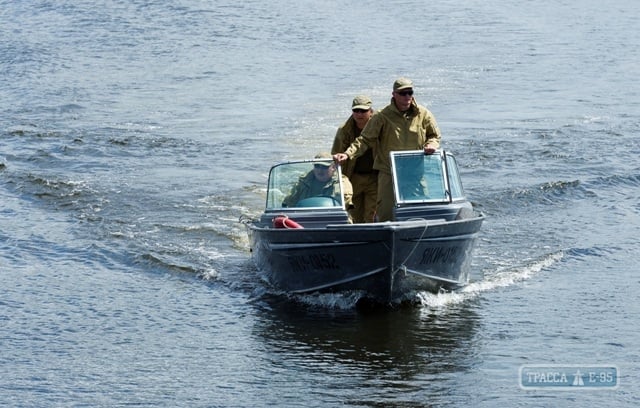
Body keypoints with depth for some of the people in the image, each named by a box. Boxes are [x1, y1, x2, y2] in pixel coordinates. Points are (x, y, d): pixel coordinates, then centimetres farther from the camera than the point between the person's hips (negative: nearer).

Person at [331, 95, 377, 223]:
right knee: (356, 217, 7)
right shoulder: (344, 130, -1)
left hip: (374, 178, -2)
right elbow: (336, 155, 5)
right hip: (353, 178, 2)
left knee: (372, 217, -8)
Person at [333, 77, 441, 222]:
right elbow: (365, 140, -4)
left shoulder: (423, 114, 5)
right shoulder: (382, 116, -3)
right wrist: (347, 154, -18)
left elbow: (435, 135, 19)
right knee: (386, 214, -8)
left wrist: (431, 145, -5)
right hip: (389, 172, -2)